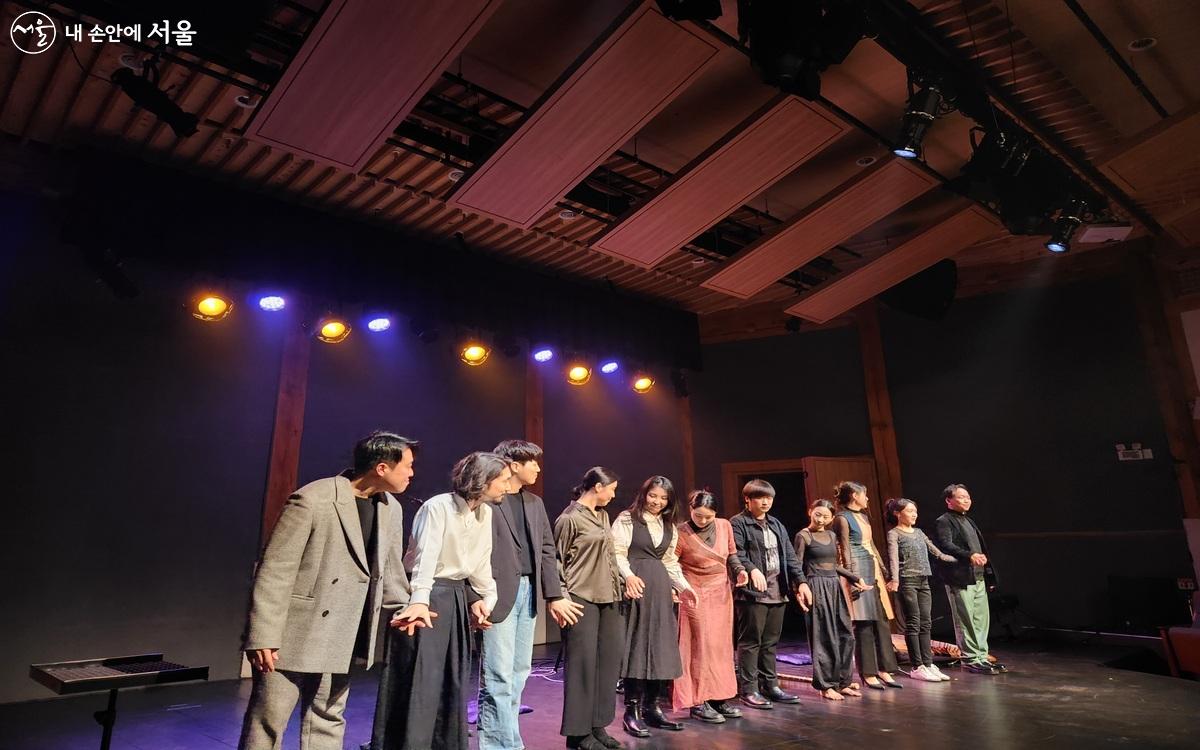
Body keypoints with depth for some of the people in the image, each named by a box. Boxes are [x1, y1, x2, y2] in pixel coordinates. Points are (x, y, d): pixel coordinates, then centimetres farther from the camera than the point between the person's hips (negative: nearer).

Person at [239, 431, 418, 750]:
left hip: (342, 638, 6)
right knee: (267, 720, 6)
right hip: (296, 634, -6)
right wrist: (262, 636, -17)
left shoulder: (391, 509, 2)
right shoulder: (311, 500, -19)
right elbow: (274, 571, -17)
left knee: (327, 720, 16)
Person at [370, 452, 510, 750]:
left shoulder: (485, 512, 5)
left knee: (453, 679, 13)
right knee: (417, 678, -2)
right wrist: (419, 601, -36)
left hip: (457, 597, 7)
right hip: (427, 594, -7)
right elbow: (426, 556, -26)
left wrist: (488, 596, 6)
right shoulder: (438, 506, -17)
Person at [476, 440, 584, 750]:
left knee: (518, 673, 13)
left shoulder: (535, 503, 15)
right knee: (499, 676, -4)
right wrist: (476, 599, -17)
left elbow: (547, 550, 15)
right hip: (498, 593, -7)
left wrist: (554, 595, 10)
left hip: (529, 590, 8)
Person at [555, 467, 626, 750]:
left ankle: (597, 725, 22)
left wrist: (621, 582, 16)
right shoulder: (570, 518, -10)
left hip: (607, 597, 8)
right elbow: (557, 560, -7)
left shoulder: (603, 515, 12)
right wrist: (561, 596, -11)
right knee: (583, 661, 0)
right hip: (582, 598, -8)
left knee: (607, 659, 10)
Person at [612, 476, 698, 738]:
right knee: (636, 646, -5)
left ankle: (652, 707, 17)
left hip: (661, 589, 6)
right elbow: (618, 553, -10)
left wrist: (682, 585, 12)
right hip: (636, 586, -6)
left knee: (660, 647, 6)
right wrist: (629, 576, -25)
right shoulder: (627, 519, -2)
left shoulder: (669, 526, 17)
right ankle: (632, 711, 4)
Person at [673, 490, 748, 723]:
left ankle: (719, 698, 20)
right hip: (696, 595, -5)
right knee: (701, 645, -4)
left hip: (721, 593, 5)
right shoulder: (681, 533, -14)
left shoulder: (725, 526, -1)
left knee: (722, 645, 10)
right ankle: (698, 702, 6)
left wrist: (740, 570, -5)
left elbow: (731, 555, 13)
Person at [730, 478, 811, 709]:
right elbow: (736, 553, -17)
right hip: (752, 592, -7)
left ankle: (770, 685, 23)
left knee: (771, 642, 14)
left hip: (777, 592, 7)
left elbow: (789, 556, 17)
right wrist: (752, 570, -33)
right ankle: (748, 689, 6)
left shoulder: (776, 524, 19)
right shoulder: (738, 523, -4)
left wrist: (801, 581, 6)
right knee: (750, 642, -2)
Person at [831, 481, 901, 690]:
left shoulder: (863, 516, 17)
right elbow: (845, 551, -12)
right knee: (864, 624, -5)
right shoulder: (842, 518, -7)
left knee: (881, 621, 7)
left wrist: (883, 569, 20)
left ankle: (883, 670, 15)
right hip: (859, 570, -8)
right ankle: (868, 674, 3)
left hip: (873, 570, 8)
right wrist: (853, 577, -17)